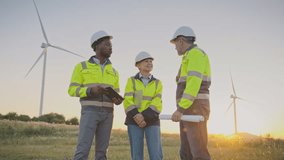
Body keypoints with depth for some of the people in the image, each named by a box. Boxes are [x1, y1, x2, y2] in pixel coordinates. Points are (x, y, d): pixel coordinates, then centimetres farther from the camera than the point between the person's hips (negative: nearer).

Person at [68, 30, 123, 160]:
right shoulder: (82, 66, 4)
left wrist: (117, 100, -8)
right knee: (83, 149, -14)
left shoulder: (114, 72, 17)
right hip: (90, 111, -4)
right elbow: (72, 90, -1)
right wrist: (91, 90, -20)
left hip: (107, 113, 4)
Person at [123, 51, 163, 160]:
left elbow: (156, 104, -5)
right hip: (134, 121, -1)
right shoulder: (131, 81, 6)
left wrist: (144, 116, -19)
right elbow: (128, 102, -5)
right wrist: (136, 117, -20)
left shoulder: (157, 83, 9)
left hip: (151, 121, 1)